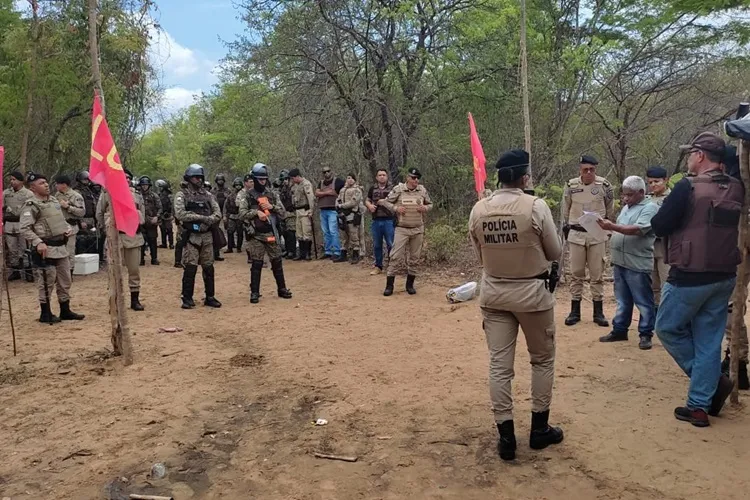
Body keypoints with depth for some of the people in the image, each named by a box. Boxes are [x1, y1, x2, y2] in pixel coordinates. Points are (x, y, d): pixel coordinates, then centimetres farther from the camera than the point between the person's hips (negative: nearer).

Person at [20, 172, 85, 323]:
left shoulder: (54, 200, 13)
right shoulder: (31, 206, -11)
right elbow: (25, 229, -17)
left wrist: (67, 228, 6)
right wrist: (38, 242, -26)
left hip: (61, 247, 8)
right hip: (45, 249, -8)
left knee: (65, 281, 13)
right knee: (46, 282, 0)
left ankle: (65, 311, 24)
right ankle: (45, 313, 12)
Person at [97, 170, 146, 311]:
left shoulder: (137, 195, 10)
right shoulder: (108, 193, 1)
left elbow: (142, 213, 20)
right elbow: (99, 213, 11)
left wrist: (138, 224, 10)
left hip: (134, 236, 3)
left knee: (135, 270, 6)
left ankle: (135, 300, 17)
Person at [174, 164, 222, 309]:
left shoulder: (208, 195, 12)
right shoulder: (182, 195, -1)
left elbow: (218, 213, 4)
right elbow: (180, 214, -15)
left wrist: (208, 221, -16)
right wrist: (201, 217, -17)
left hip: (207, 236, 4)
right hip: (191, 236, -4)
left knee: (209, 268, 8)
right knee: (190, 268, -4)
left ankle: (210, 297, 17)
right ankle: (187, 298, 7)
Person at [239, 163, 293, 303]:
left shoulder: (272, 195, 9)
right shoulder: (248, 196, -2)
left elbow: (282, 212, 7)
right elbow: (242, 214, -9)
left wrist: (271, 207, -9)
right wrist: (256, 212, -18)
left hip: (271, 233, 3)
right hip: (256, 235, -3)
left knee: (277, 262, 8)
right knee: (257, 264, 0)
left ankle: (282, 289, 20)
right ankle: (254, 292, 9)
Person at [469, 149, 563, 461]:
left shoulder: (478, 210, -4)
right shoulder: (536, 206, -15)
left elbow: (479, 255, 6)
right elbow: (556, 253, -4)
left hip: (493, 293, 3)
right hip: (532, 292, -3)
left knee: (499, 365, 8)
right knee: (542, 360, 17)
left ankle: (506, 436, 12)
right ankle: (539, 429, 26)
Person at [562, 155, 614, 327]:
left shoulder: (604, 185, -4)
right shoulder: (571, 185, -2)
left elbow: (610, 210, 7)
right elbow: (565, 209, 9)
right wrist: (565, 227, 11)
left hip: (597, 234, -1)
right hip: (576, 234, 1)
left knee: (597, 274, 4)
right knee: (576, 273, 6)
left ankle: (598, 312, 13)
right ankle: (575, 311, 13)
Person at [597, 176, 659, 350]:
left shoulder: (650, 208, -10)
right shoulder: (626, 208, 17)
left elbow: (638, 230, -23)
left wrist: (613, 227, -28)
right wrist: (613, 239, 7)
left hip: (638, 264, -8)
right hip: (620, 262, 8)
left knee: (643, 302, 3)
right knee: (622, 300, 16)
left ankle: (645, 334, 11)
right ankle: (619, 330, 24)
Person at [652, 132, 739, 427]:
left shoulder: (688, 187, -15)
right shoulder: (735, 189, 4)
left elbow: (658, 226, -13)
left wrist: (674, 213, 6)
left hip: (690, 277, -6)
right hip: (725, 277, 7)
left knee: (668, 328, 13)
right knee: (709, 340, 12)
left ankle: (714, 381, 12)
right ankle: (700, 406, 17)